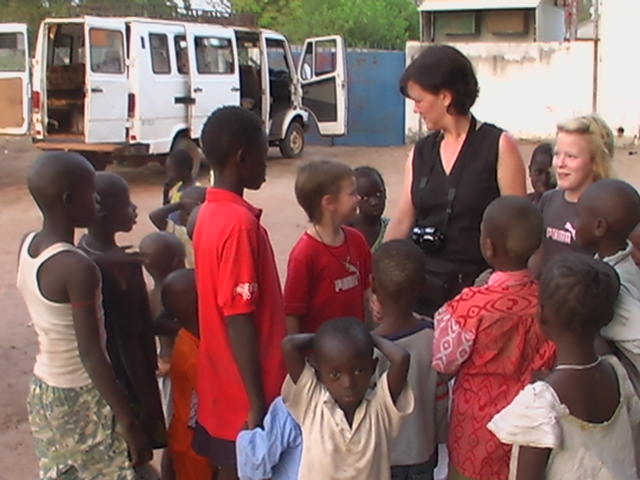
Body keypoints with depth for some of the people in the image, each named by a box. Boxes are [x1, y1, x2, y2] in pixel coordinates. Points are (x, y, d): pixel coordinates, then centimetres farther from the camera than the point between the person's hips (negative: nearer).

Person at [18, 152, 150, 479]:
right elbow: (90, 354, -24)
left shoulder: (28, 246, -3)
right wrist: (130, 424, -20)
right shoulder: (78, 268, -25)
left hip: (42, 392, 8)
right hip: (82, 400, -8)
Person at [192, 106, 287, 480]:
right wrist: (257, 402, -19)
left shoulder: (210, 213, 5)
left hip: (222, 386, 8)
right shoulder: (240, 223, -23)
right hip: (244, 393, -8)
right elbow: (239, 321, -24)